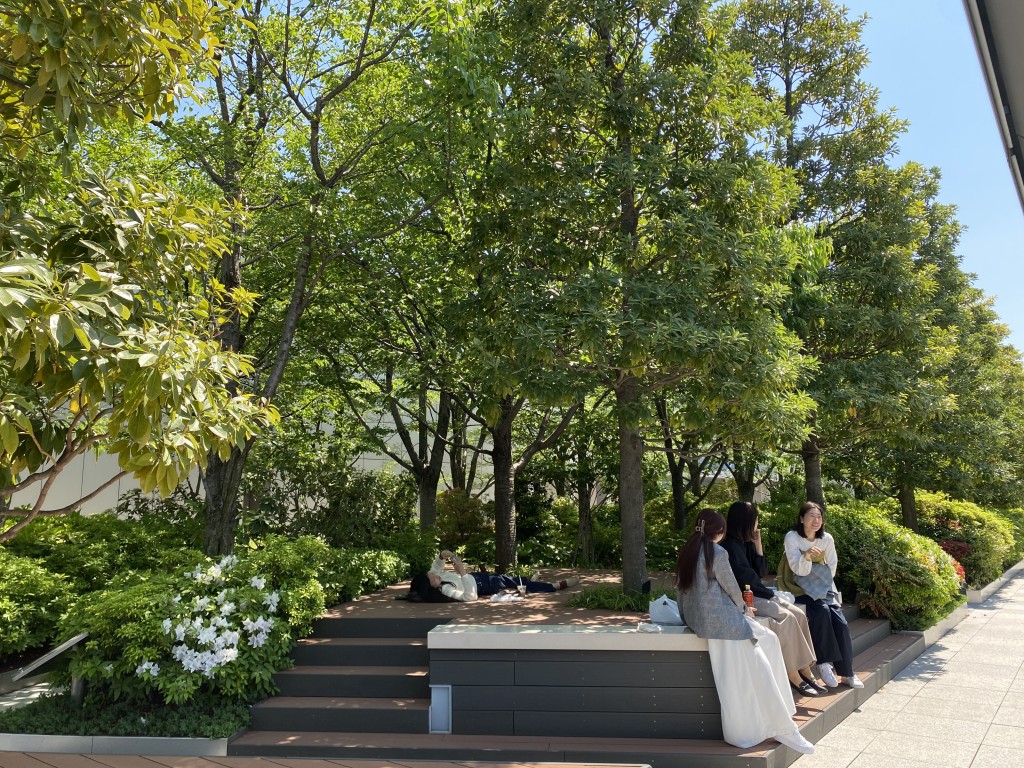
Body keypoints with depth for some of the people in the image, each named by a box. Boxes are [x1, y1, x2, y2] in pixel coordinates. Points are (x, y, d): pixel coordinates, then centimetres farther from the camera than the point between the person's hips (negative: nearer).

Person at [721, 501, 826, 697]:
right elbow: (744, 579, -16)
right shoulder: (730, 546, -14)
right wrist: (768, 592, -4)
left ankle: (805, 672, -7)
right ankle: (793, 675, -16)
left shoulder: (747, 543, 12)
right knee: (786, 617, -23)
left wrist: (758, 545, 4)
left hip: (757, 594, 9)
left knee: (798, 614, -8)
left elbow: (761, 571, 13)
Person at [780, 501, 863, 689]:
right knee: (821, 611, -29)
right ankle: (824, 664, -19)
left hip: (823, 586, 4)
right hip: (801, 588, -4)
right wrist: (806, 556, -36)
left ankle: (846, 672, -5)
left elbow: (832, 565, 13)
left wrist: (825, 584, 4)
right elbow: (798, 569, -18)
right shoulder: (792, 537, -12)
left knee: (840, 621, -16)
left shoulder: (827, 538, 0)